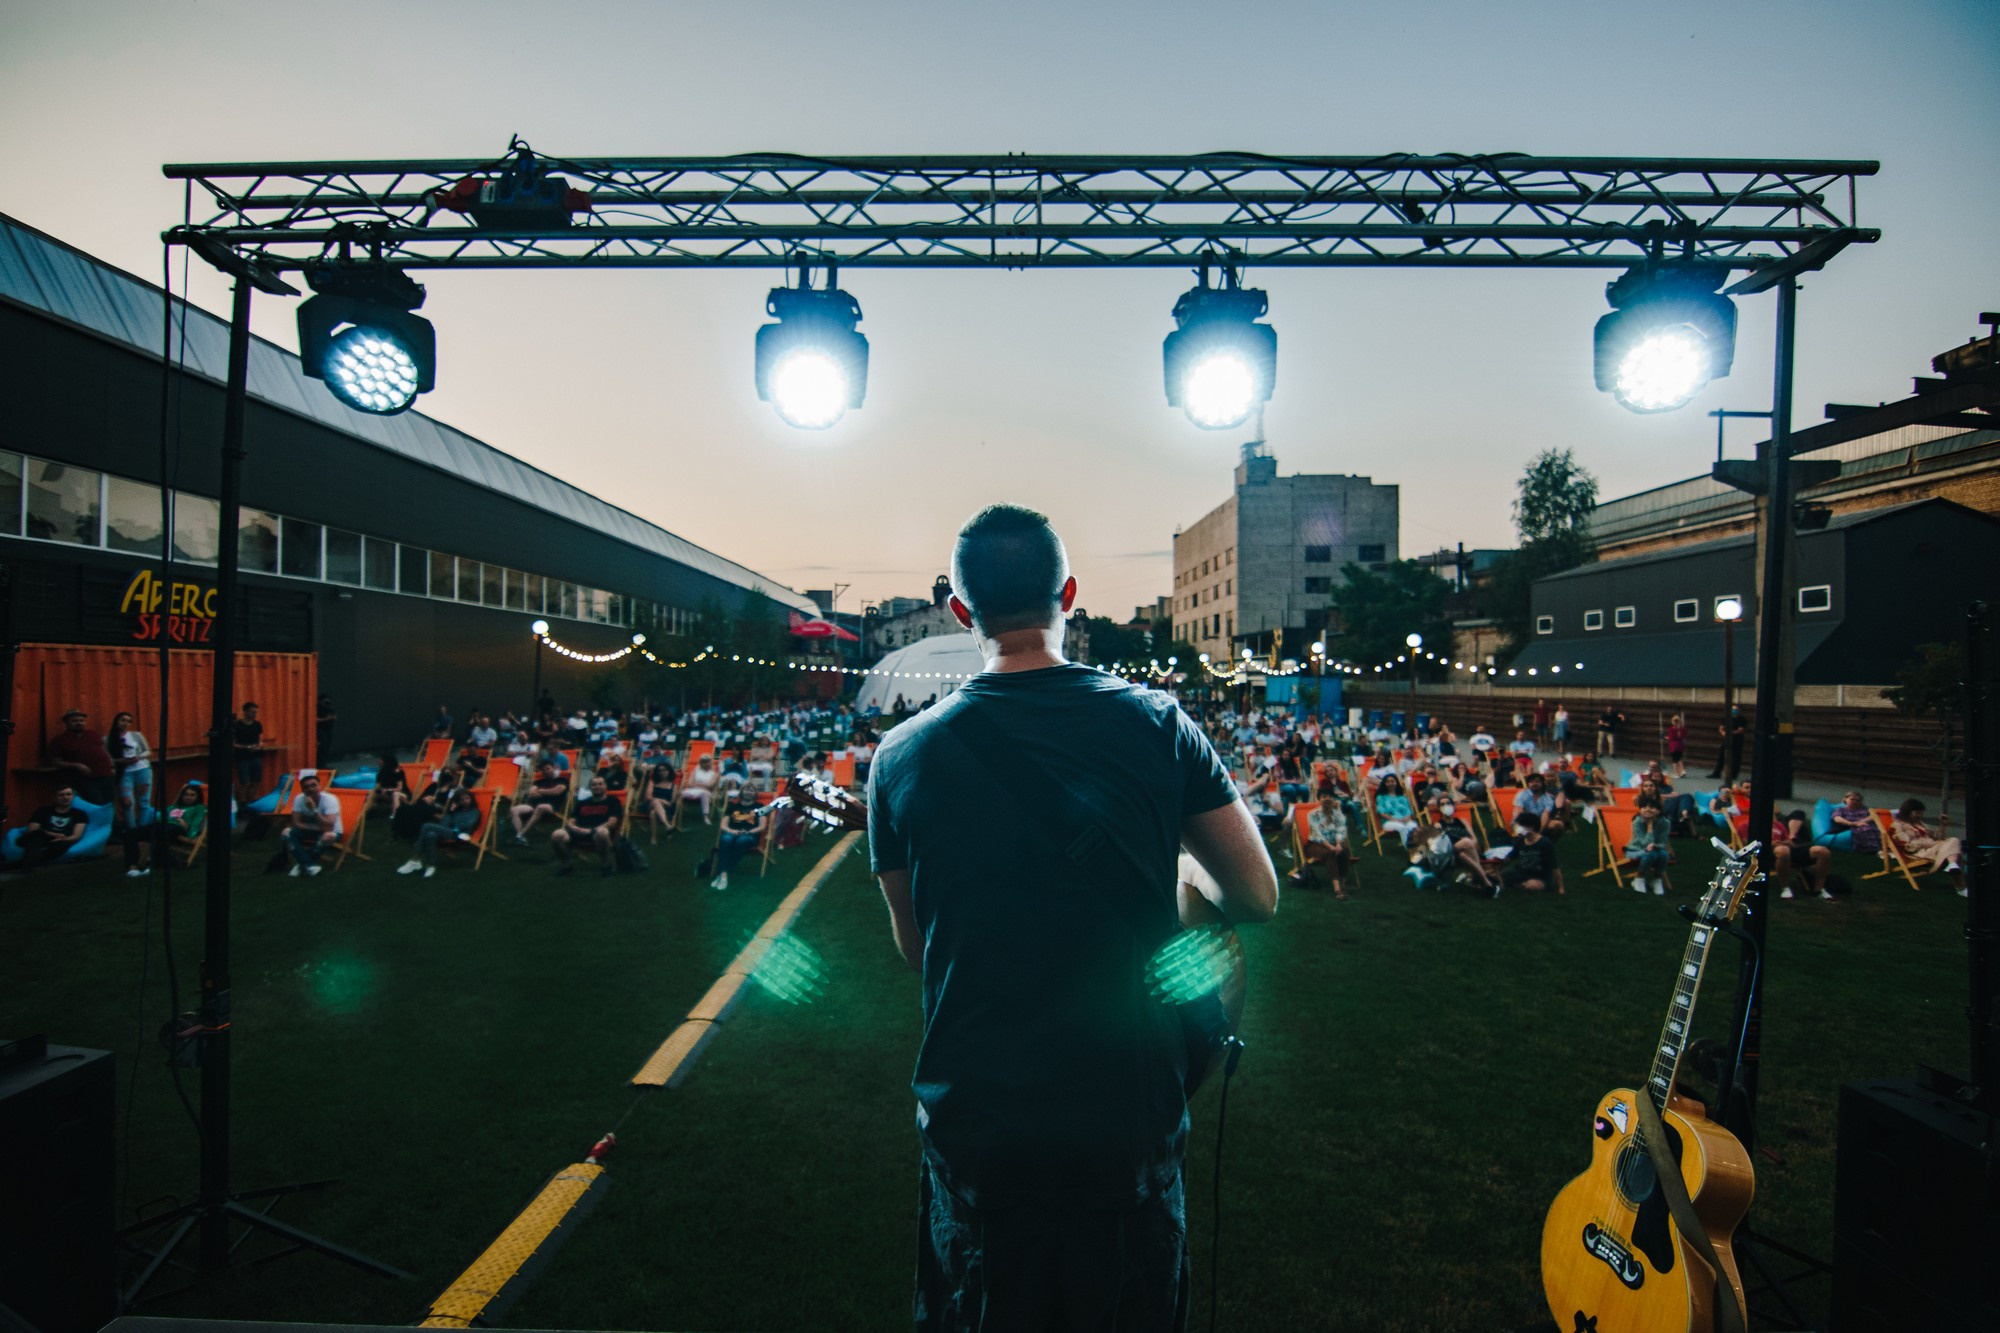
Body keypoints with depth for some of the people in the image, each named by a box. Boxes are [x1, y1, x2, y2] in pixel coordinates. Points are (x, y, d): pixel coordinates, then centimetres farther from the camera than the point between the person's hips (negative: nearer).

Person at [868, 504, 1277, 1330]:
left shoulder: (902, 756, -11)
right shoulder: (1155, 723, -12)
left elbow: (914, 950, 0)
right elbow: (1256, 897, -5)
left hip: (975, 1130, 0)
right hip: (1132, 1119, 0)